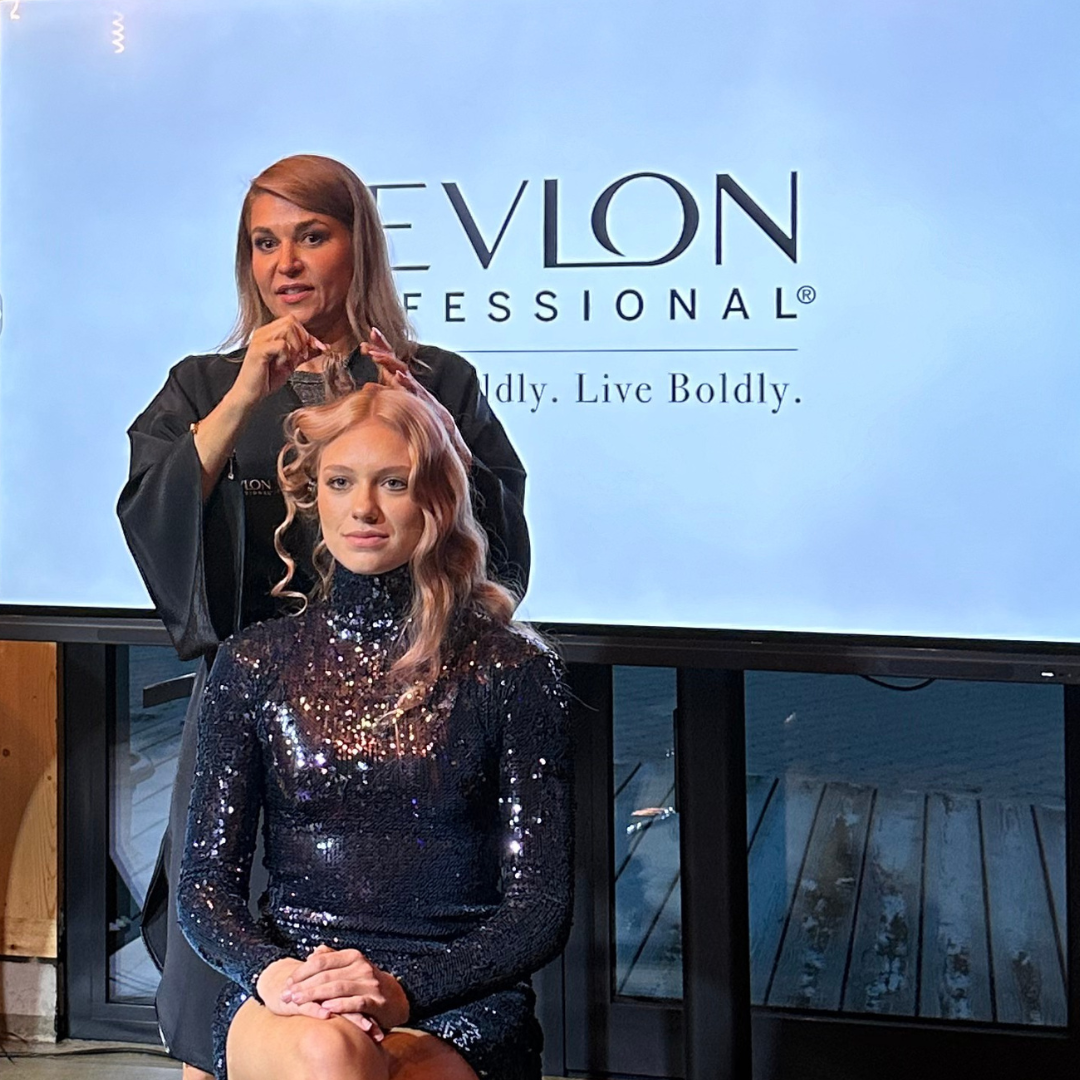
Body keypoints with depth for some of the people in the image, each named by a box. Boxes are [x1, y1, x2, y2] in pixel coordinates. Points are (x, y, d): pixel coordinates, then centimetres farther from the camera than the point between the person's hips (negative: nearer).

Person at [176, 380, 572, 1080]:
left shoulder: (514, 671, 2)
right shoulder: (254, 666, 9)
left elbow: (541, 905, -1)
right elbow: (206, 884, 7)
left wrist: (403, 990, -17)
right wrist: (270, 972, -15)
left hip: (458, 1002, -1)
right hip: (285, 1004, 2)